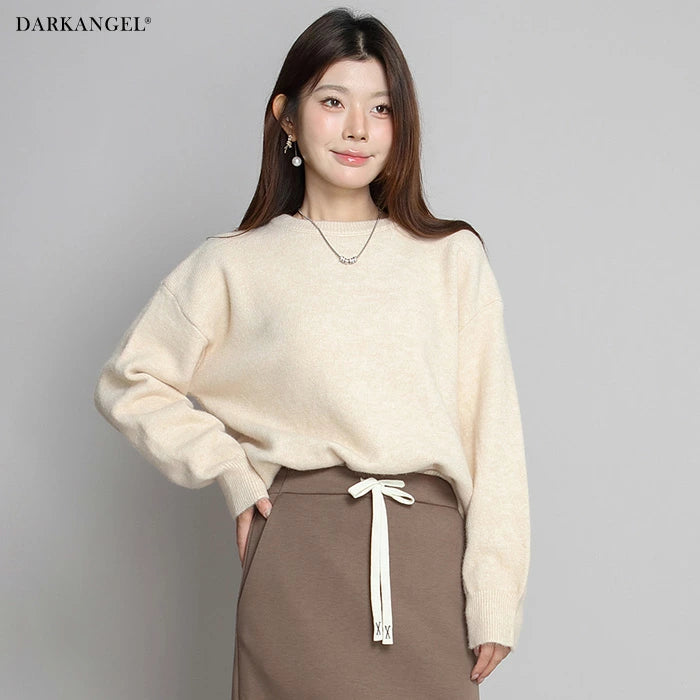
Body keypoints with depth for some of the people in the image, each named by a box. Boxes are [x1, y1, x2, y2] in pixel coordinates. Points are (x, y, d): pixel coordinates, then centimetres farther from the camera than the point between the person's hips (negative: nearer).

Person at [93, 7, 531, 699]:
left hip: (427, 560, 1)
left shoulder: (454, 257, 7)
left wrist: (495, 600, -1)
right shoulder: (237, 265, 6)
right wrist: (234, 474, 2)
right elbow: (129, 382, 12)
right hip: (300, 554, -1)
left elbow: (492, 433, 4)